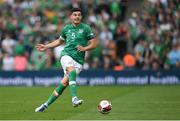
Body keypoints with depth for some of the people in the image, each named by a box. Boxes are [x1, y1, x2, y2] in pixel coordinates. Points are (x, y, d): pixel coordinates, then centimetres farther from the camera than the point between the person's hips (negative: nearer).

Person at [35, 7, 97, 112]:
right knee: (72, 71, -33)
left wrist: (84, 48, -15)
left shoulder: (86, 28, 4)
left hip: (78, 60, -1)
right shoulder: (66, 28, 13)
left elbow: (94, 44, 3)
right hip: (67, 55, 1)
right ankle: (74, 98, -46)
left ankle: (47, 104, 5)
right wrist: (46, 47, 31)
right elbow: (60, 41, 32)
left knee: (64, 83, -7)